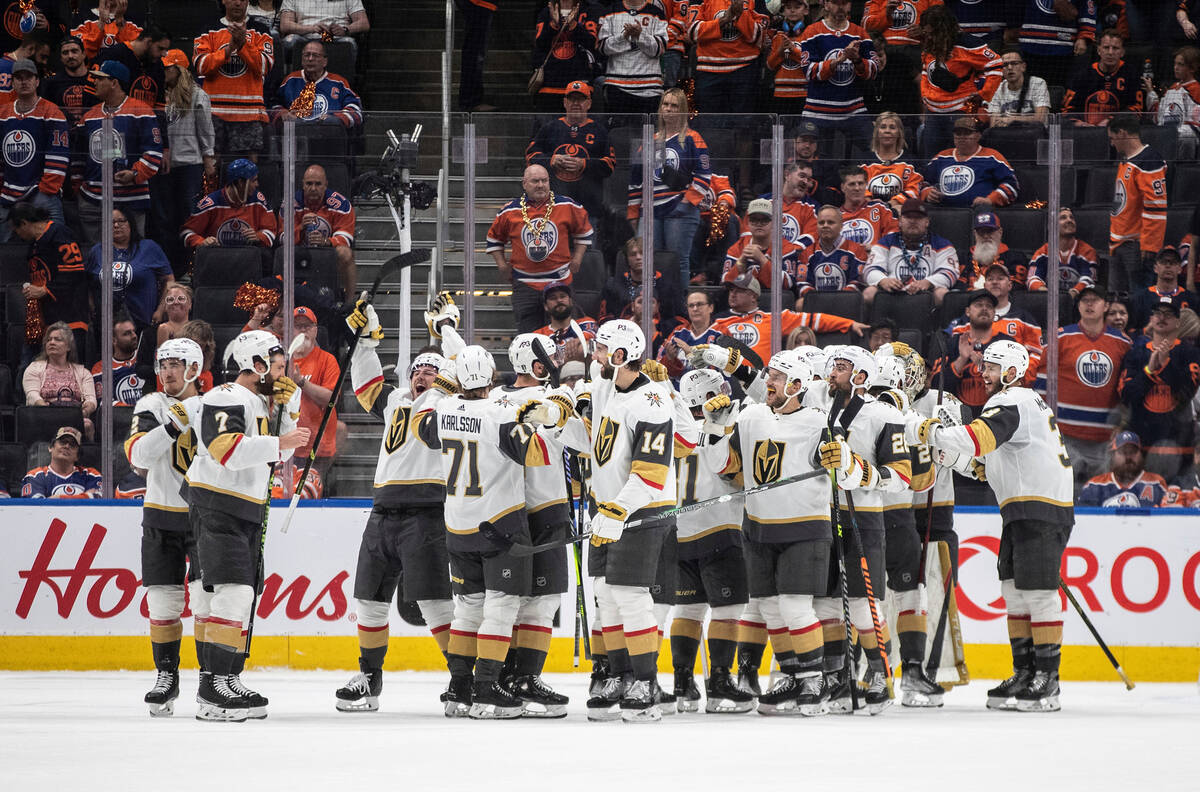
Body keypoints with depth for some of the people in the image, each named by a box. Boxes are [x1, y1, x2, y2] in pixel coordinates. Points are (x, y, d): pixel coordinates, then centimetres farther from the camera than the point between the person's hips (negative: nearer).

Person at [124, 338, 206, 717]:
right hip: (161, 516, 1)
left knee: (207, 593, -10)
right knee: (163, 597, 1)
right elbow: (138, 455, -18)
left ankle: (211, 674, -2)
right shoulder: (152, 406, -2)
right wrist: (173, 426, -30)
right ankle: (166, 676, 12)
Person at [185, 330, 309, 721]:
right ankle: (213, 691, -22)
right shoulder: (224, 400, -14)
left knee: (244, 597, 12)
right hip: (217, 509, -11)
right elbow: (229, 450, -28)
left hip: (248, 513, 11)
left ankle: (230, 681, 19)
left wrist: (287, 407, 9)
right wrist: (279, 443, -28)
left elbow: (281, 452, 21)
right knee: (234, 591, -19)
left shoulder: (263, 404, 17)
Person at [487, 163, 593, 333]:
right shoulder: (509, 211, 3)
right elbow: (494, 238, 19)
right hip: (525, 285, 0)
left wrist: (576, 259, 11)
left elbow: (584, 231, 18)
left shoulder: (567, 207, 2)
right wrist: (502, 265, 9)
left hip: (560, 281, 0)